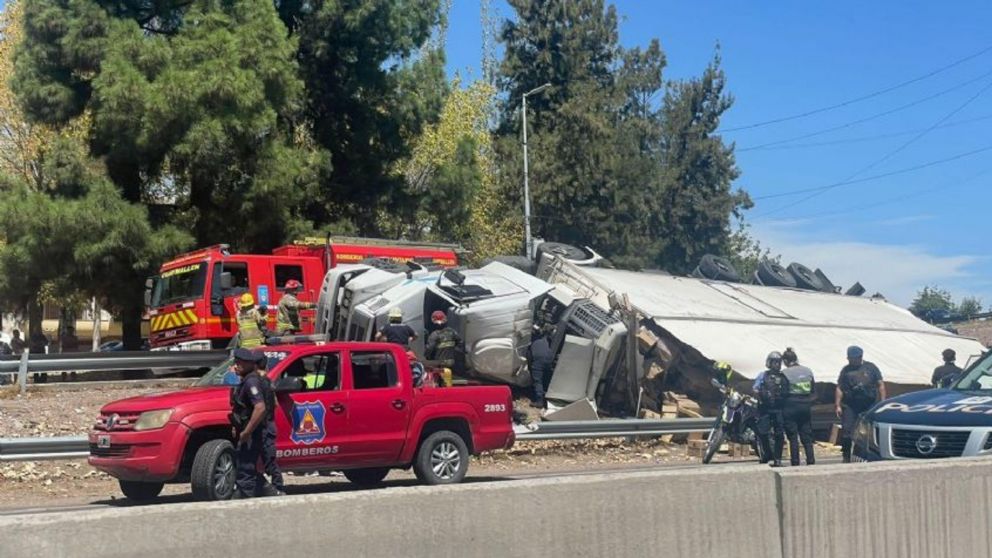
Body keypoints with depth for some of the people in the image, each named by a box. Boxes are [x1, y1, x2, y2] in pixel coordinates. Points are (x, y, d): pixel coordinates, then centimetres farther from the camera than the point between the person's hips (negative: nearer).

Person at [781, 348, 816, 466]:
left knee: (793, 438, 2)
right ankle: (811, 461, 6)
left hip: (791, 407, -4)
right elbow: (813, 392, 9)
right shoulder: (808, 371, 6)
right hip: (806, 406, 4)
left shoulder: (785, 373, -9)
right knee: (807, 436, 10)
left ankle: (795, 463, 2)